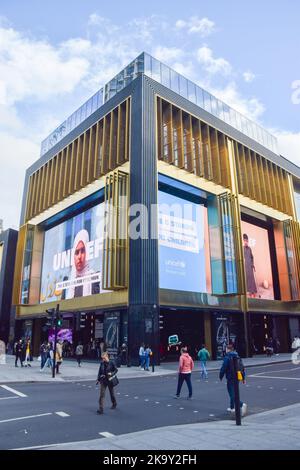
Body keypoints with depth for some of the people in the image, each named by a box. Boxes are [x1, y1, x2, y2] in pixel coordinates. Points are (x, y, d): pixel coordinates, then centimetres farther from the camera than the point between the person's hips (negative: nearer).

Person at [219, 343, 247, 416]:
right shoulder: (237, 357, 9)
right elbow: (242, 367, 11)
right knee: (233, 393, 22)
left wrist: (221, 376, -2)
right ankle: (232, 408, 32)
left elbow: (223, 368, -15)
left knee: (232, 394, -7)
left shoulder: (227, 357, -14)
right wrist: (243, 377, 17)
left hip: (230, 378, -8)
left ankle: (242, 405, -26)